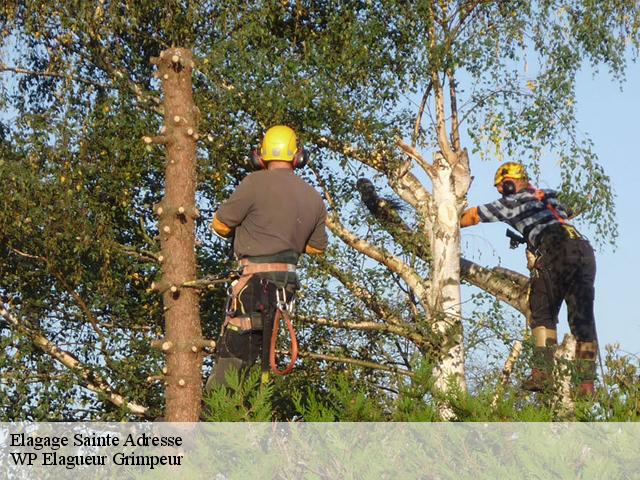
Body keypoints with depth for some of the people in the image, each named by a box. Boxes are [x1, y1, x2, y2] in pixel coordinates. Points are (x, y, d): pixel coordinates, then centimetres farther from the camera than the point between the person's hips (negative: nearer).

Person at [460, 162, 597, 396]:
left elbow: (473, 215, 22)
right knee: (583, 320, 4)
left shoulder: (514, 201, 14)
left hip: (557, 251, -6)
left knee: (542, 315, 2)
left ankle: (542, 373, -12)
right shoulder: (549, 197, 32)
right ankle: (587, 384, -1)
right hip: (585, 251, 6)